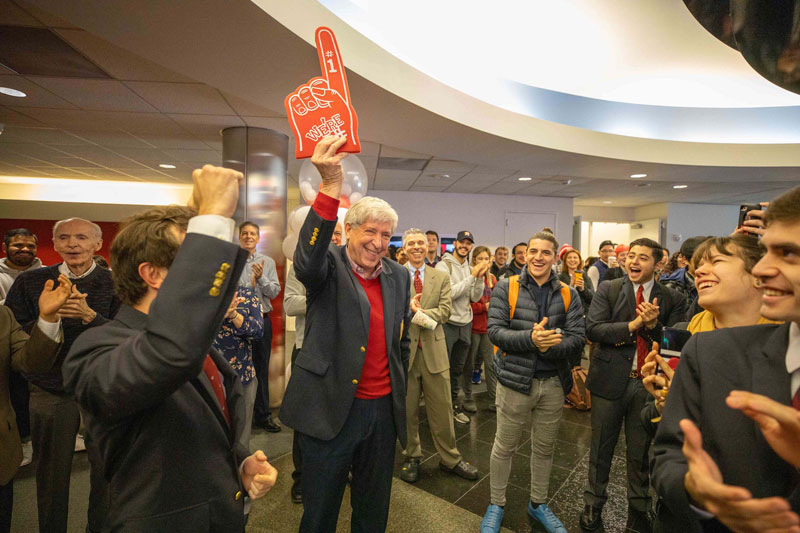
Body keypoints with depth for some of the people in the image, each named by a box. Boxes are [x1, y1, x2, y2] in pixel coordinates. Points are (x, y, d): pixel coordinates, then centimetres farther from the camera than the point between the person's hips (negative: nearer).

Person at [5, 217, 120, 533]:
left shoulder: (115, 284, -6)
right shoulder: (29, 282, 1)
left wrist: (89, 315, -27)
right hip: (50, 392, 2)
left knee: (106, 471, 9)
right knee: (50, 474, 18)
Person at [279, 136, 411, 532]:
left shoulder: (400, 276, 5)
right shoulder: (329, 266, -9)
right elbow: (307, 260, -34)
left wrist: (400, 390, 13)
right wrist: (331, 186, -42)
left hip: (383, 410, 4)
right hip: (330, 407, -4)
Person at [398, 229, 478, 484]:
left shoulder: (441, 278, 7)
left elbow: (444, 310, -5)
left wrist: (421, 313, -20)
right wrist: (407, 308, -25)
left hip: (433, 350, 2)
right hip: (403, 350, -1)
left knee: (442, 407, 11)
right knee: (407, 409, 12)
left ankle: (450, 458, 29)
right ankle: (412, 456, 33)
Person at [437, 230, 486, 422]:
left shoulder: (471, 269, 8)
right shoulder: (444, 265, -11)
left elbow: (475, 298, 4)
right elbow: (449, 293, -22)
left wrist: (480, 278, -11)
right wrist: (472, 277, -21)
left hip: (465, 323, 6)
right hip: (447, 323, -6)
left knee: (458, 368, 19)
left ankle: (454, 403, 35)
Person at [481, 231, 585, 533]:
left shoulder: (568, 295, 1)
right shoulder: (506, 289, -6)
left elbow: (578, 338, -6)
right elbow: (495, 330, -13)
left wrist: (549, 345, -23)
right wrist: (531, 338, -26)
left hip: (554, 383, 3)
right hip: (515, 379, -2)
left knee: (544, 448, 20)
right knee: (504, 446, 12)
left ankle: (538, 504, 44)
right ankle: (496, 505, 35)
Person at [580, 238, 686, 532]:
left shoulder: (672, 299, 1)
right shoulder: (608, 289, -4)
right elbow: (592, 328, -14)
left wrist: (653, 325, -21)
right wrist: (634, 325, -21)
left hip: (648, 385, 2)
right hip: (610, 380, -1)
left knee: (640, 452, 18)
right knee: (601, 448, 14)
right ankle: (593, 505, 36)